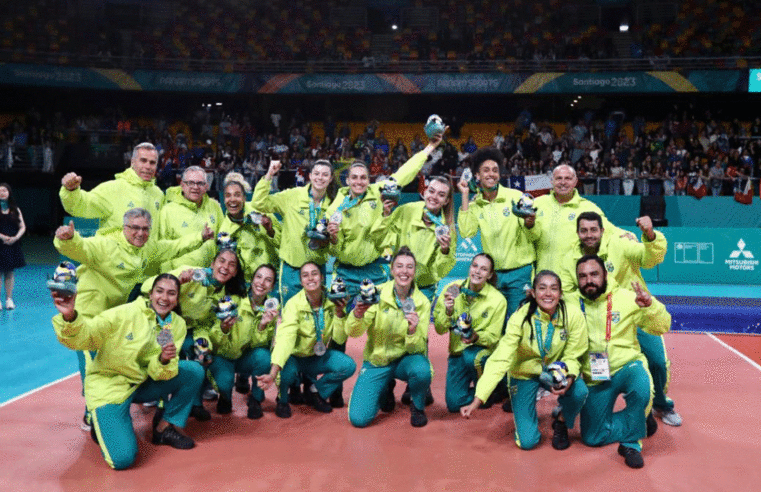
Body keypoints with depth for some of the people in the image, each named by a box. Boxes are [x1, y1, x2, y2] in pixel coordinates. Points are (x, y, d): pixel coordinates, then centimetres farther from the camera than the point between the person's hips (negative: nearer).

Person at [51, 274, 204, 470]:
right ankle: (102, 425, 13)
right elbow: (82, 337, -26)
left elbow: (159, 374, -8)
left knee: (194, 371, -13)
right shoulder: (124, 314, -19)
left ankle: (166, 426, 3)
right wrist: (69, 317, -47)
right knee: (122, 458, -20)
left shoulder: (177, 325, -5)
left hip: (143, 384, 5)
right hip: (108, 386, -5)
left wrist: (165, 361, -31)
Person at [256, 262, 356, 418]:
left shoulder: (332, 302, -11)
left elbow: (340, 339, -11)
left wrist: (339, 313, -27)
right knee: (287, 370, -36)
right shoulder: (294, 304, -22)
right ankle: (282, 399, 2)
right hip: (295, 357, -3)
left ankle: (315, 393, 7)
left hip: (318, 357, 4)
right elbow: (285, 338, -36)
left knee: (348, 365, -21)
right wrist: (273, 373, -48)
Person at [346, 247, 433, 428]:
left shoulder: (422, 302, -10)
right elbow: (352, 333, -17)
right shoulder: (377, 294, -11)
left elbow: (418, 348, -12)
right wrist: (358, 314, -38)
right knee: (358, 418, -15)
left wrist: (413, 331, -34)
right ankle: (386, 389, 19)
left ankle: (417, 406, 0)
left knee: (422, 370, -36)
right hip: (376, 360, 0)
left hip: (406, 359, 0)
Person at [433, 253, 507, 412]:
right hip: (457, 351, 2)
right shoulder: (452, 289, -9)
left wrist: (476, 337, -29)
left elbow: (493, 337, -8)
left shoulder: (498, 300, -14)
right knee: (454, 403, -10)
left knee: (471, 358, -37)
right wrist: (448, 312, -26)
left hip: (484, 350, -2)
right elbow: (439, 329, -6)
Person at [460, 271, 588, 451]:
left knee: (579, 391, -32)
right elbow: (500, 359, -28)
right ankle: (527, 413, 27)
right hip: (525, 373, -1)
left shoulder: (574, 316, -21)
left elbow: (572, 357, -12)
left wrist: (569, 379, -36)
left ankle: (561, 422, 2)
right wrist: (476, 401, -35)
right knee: (527, 441, -8)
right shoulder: (520, 318, -24)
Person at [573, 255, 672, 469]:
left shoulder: (626, 298, -4)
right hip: (594, 378, 2)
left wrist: (650, 305, -25)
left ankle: (631, 442, -11)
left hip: (627, 366, -2)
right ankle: (638, 421, 21)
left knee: (642, 391, -37)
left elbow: (661, 327, -6)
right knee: (592, 438, -4)